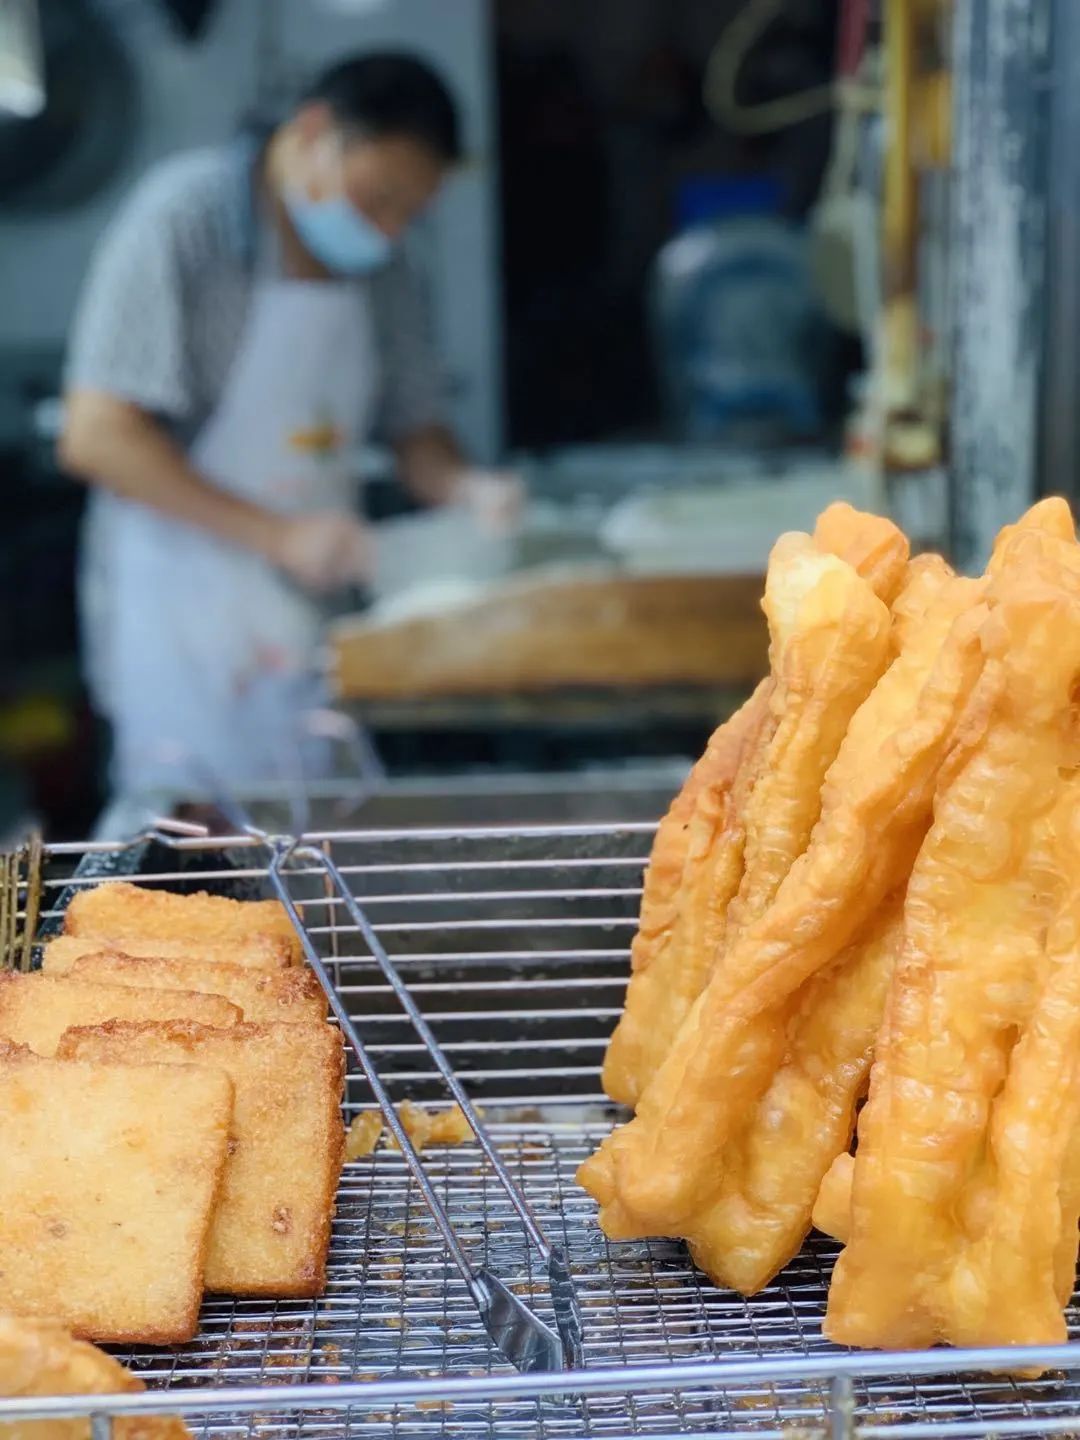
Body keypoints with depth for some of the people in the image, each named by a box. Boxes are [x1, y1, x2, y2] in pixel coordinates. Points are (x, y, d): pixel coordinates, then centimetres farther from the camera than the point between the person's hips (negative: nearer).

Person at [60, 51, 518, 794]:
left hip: (319, 614, 6)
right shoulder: (184, 218, -12)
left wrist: (465, 486, -8)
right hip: (184, 616, -6)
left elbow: (415, 426, 16)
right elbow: (97, 437, -18)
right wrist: (280, 536, -22)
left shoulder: (379, 266, 7)